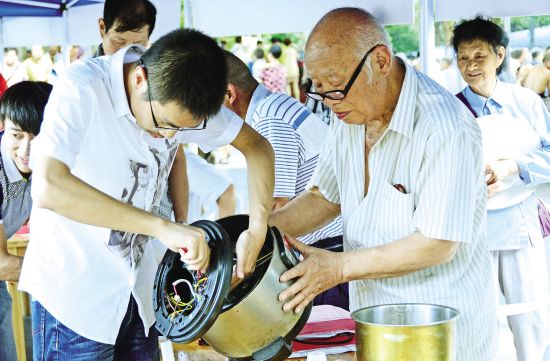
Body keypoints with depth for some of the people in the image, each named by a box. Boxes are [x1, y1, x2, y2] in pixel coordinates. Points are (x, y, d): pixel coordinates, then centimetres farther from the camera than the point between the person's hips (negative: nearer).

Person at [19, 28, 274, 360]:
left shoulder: (181, 98, -5)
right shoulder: (82, 89, -22)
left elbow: (256, 146, 5)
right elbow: (48, 188, -35)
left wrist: (257, 231, -10)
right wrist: (162, 227, -37)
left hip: (137, 293, 5)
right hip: (72, 295, -5)